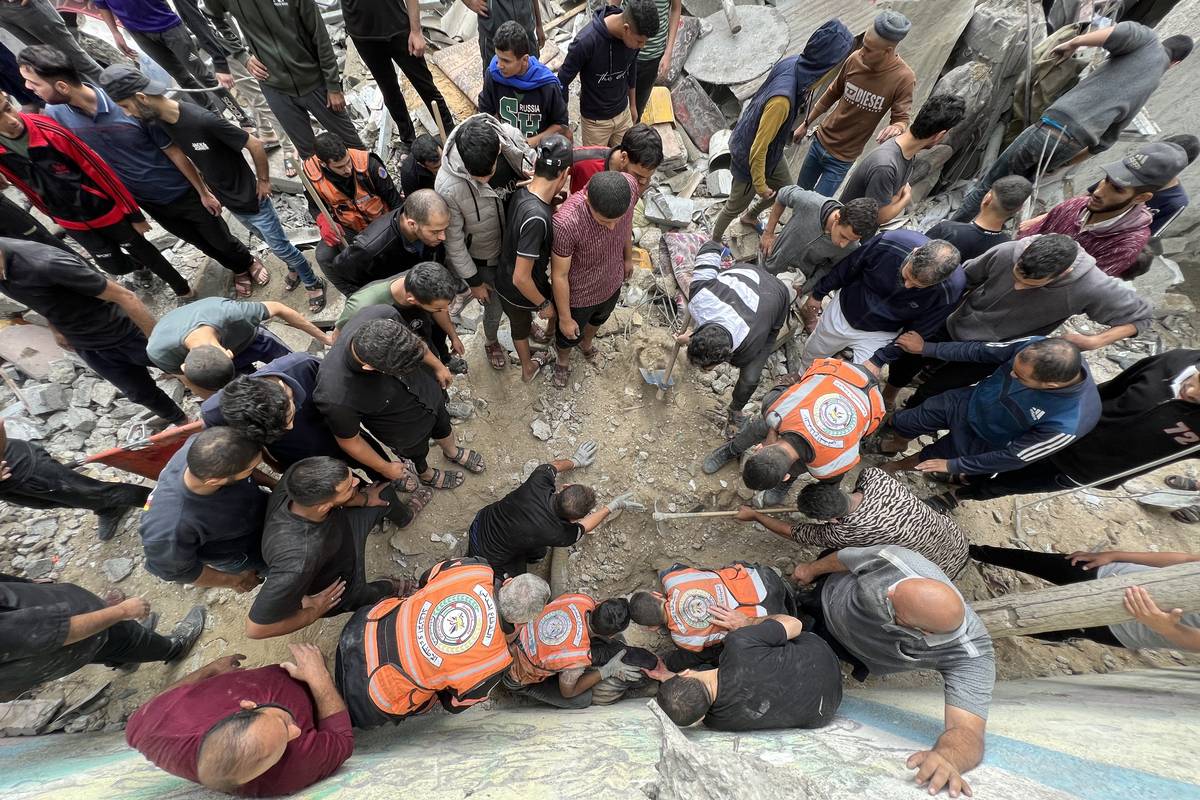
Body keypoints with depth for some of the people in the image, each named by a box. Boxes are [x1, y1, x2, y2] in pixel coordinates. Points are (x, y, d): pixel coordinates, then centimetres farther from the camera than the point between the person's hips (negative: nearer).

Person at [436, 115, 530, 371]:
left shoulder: (512, 138, -25)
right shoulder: (448, 186, -35)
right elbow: (453, 240, -20)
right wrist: (473, 280, -11)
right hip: (484, 257, -4)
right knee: (495, 307, 15)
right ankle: (491, 342, 50)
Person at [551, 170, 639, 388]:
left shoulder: (630, 186, -26)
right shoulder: (566, 222, -41)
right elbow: (559, 275, -26)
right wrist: (565, 318, -14)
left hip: (612, 282, 5)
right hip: (578, 294, -4)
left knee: (598, 319, 35)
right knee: (569, 335, 25)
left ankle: (586, 343, 70)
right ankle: (563, 361, 61)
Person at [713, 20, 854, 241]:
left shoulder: (793, 63, -14)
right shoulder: (782, 99, -39)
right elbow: (758, 148, -32)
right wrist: (760, 185, -19)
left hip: (772, 151, 8)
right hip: (750, 157, -8)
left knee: (786, 190, 24)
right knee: (736, 205, 14)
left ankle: (750, 216, 50)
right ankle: (714, 241, 40)